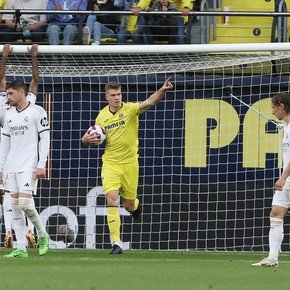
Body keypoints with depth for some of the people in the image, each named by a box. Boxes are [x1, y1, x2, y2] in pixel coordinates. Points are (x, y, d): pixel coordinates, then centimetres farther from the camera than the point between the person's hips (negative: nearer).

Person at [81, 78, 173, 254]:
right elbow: (97, 139, 17)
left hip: (129, 162, -1)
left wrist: (162, 91, -48)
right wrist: (87, 139, -7)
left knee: (129, 205, 8)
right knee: (112, 200, -16)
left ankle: (136, 205, 49)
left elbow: (149, 103, -29)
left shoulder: (130, 109, -9)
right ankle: (116, 243, -14)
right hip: (110, 163, 1)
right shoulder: (102, 116, 2)